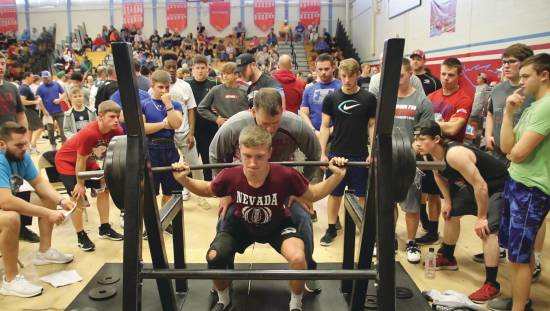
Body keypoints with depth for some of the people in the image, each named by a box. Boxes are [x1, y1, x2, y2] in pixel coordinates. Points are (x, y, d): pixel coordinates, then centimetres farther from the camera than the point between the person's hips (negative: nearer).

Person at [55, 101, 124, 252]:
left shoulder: (117, 131, -20)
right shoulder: (89, 133, -38)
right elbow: (81, 160, -26)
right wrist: (80, 184, -15)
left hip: (88, 160, 7)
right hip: (67, 161, -7)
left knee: (104, 189, 6)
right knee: (78, 196, -11)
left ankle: (105, 228, 19)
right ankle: (81, 237, 4)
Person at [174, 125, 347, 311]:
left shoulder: (285, 176, -33)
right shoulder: (230, 176, -30)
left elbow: (312, 195, -13)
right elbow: (207, 190, -5)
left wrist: (337, 176, -26)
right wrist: (183, 180, -20)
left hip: (277, 225, -1)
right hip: (241, 225, 2)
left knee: (298, 258, -28)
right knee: (213, 257, -19)